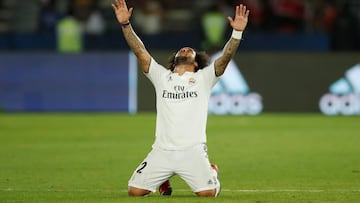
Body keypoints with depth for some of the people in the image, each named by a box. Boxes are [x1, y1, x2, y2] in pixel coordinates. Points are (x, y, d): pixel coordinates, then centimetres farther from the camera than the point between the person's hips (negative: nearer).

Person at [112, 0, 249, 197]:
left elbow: (225, 57, -4)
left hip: (193, 151, -2)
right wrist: (125, 24, -4)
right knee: (135, 191, -6)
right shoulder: (162, 76, 15)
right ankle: (163, 180, 27)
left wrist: (237, 33, -19)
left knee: (208, 193, -16)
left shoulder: (203, 78, 11)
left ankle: (212, 173, 22)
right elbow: (140, 51, 7)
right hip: (162, 151, 2)